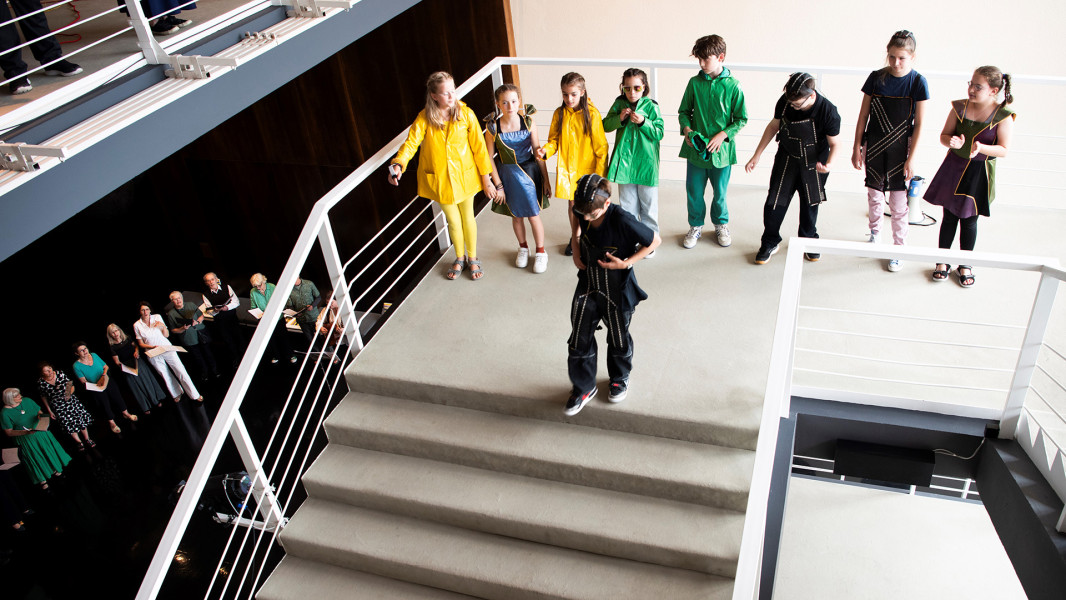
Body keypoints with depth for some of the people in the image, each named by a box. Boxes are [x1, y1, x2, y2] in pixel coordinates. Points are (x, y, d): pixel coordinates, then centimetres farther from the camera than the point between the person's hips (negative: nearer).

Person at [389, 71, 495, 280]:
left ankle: (472, 258, 39)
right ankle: (459, 258, 41)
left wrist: (486, 176, -4)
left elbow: (478, 145, -6)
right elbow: (411, 142, -24)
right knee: (453, 220, 14)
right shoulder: (424, 118, -14)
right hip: (440, 178, 0)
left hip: (464, 175, 0)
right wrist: (398, 164, -43)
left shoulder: (465, 113, -12)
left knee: (468, 217, 15)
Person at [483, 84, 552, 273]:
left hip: (529, 172, -1)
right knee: (515, 215, 15)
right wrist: (497, 185, -6)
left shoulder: (528, 122, -11)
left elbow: (538, 153, -4)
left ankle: (540, 252, 25)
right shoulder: (492, 127, -12)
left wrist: (546, 179, -1)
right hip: (507, 175, 1)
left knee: (533, 214, 4)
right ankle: (523, 247, 40)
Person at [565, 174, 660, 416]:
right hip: (587, 287, 4)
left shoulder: (622, 221, -31)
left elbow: (655, 241, -17)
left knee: (619, 339, 19)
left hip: (617, 291, -4)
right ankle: (584, 387, 32)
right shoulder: (583, 211, -16)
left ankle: (620, 378, 49)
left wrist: (626, 263, -24)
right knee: (579, 340, 9)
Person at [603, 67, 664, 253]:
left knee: (648, 206, 7)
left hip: (646, 163, -3)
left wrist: (643, 122, -22)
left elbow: (659, 133, -8)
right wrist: (619, 118, -12)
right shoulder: (619, 104, 3)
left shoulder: (651, 106, -6)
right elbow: (606, 126, 5)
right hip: (624, 162, 3)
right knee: (627, 205, 13)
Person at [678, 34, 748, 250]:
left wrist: (722, 135, -16)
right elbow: (684, 111, 9)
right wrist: (686, 128, -10)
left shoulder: (732, 85, -7)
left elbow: (741, 119, -2)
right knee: (694, 192, 9)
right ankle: (696, 226, 31)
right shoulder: (695, 83, -1)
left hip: (721, 149, -2)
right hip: (696, 149, 2)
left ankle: (721, 225, 36)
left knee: (720, 193, 12)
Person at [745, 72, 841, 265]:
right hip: (787, 160, 2)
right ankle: (770, 242, 17)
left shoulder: (828, 111, -24)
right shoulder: (785, 101, -16)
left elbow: (834, 143, -14)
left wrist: (829, 164, -34)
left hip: (813, 165, -2)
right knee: (775, 202, -1)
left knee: (810, 205, 12)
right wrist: (757, 155, 0)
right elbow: (773, 126, 0)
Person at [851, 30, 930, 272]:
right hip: (874, 146, 2)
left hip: (900, 149, -2)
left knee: (899, 202, 0)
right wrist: (857, 147, 1)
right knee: (874, 194, 14)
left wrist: (911, 158, -8)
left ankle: (899, 249, 13)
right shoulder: (876, 78, -3)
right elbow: (863, 115, 3)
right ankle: (875, 234, 37)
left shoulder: (917, 82, -8)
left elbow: (919, 124, -6)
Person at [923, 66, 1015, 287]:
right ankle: (943, 261, 27)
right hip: (954, 168, 2)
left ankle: (965, 265, 27)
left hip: (979, 173, -2)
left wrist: (982, 148, -31)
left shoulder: (1003, 117, -13)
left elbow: (1003, 150, -12)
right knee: (949, 217, 11)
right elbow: (944, 135, 1)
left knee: (969, 221, 9)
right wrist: (952, 142, -23)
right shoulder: (960, 108, -5)